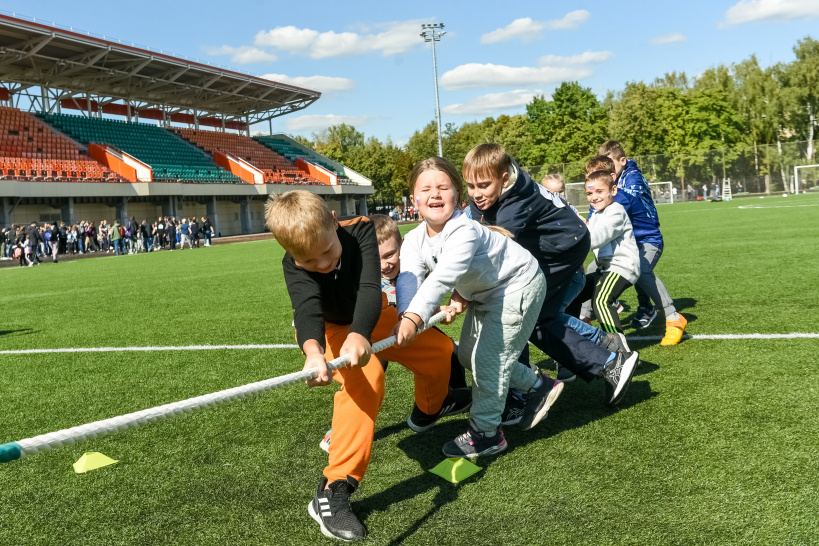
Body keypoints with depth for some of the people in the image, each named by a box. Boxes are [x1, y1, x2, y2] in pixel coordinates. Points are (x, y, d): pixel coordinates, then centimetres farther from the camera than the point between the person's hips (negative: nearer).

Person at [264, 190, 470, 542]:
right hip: (327, 329, -4)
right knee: (366, 379, -34)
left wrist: (360, 334, -65)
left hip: (369, 317, 4)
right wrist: (313, 350, -75)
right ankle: (333, 490, -31)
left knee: (438, 351, 13)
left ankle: (429, 408, 50)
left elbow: (370, 288, -46)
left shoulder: (359, 231, -32)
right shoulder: (294, 266, -34)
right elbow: (307, 309, -52)